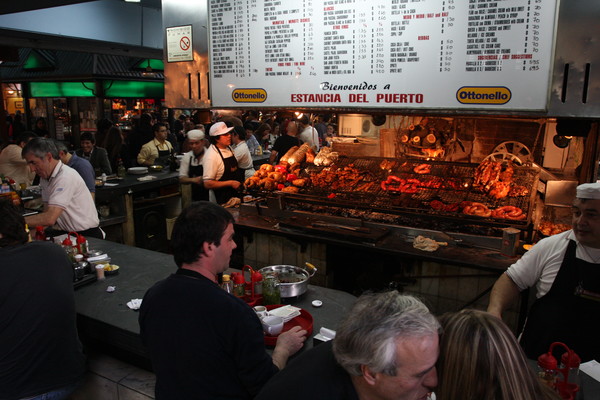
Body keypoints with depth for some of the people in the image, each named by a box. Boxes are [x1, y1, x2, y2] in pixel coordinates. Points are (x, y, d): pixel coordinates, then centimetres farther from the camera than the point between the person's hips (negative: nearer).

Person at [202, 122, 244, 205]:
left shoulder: (228, 148, 4)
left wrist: (240, 182, 6)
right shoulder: (211, 155, -22)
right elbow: (207, 184, -24)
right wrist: (230, 183, -21)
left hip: (234, 195, 7)